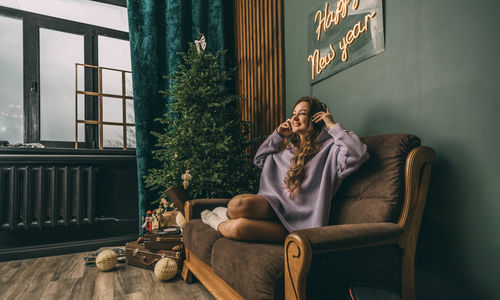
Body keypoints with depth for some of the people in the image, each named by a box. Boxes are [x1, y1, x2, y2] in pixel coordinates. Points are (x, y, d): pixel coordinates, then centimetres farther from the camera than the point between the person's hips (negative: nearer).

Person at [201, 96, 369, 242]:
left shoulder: (329, 147, 1)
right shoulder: (288, 146, 22)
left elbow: (357, 155, -19)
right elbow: (259, 159, 31)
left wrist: (333, 126, -8)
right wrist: (278, 135, 20)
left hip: (297, 221, -5)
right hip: (274, 204, 5)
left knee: (239, 227, -30)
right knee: (238, 203, -32)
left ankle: (219, 224, 4)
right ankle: (228, 214, 2)